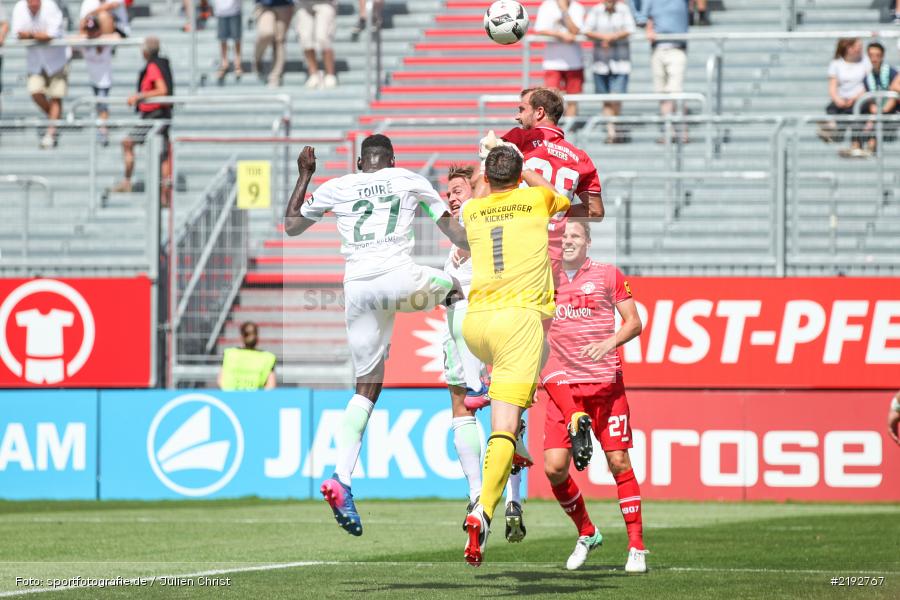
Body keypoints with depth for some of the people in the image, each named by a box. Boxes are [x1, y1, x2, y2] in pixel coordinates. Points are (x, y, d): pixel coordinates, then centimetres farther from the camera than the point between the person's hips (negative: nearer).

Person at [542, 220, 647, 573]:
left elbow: (634, 322, 2)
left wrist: (610, 342, -16)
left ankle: (636, 547, 3)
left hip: (606, 383, -3)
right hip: (564, 385, 3)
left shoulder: (608, 275, 4)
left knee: (619, 463, -5)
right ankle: (586, 534, 16)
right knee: (554, 468, -6)